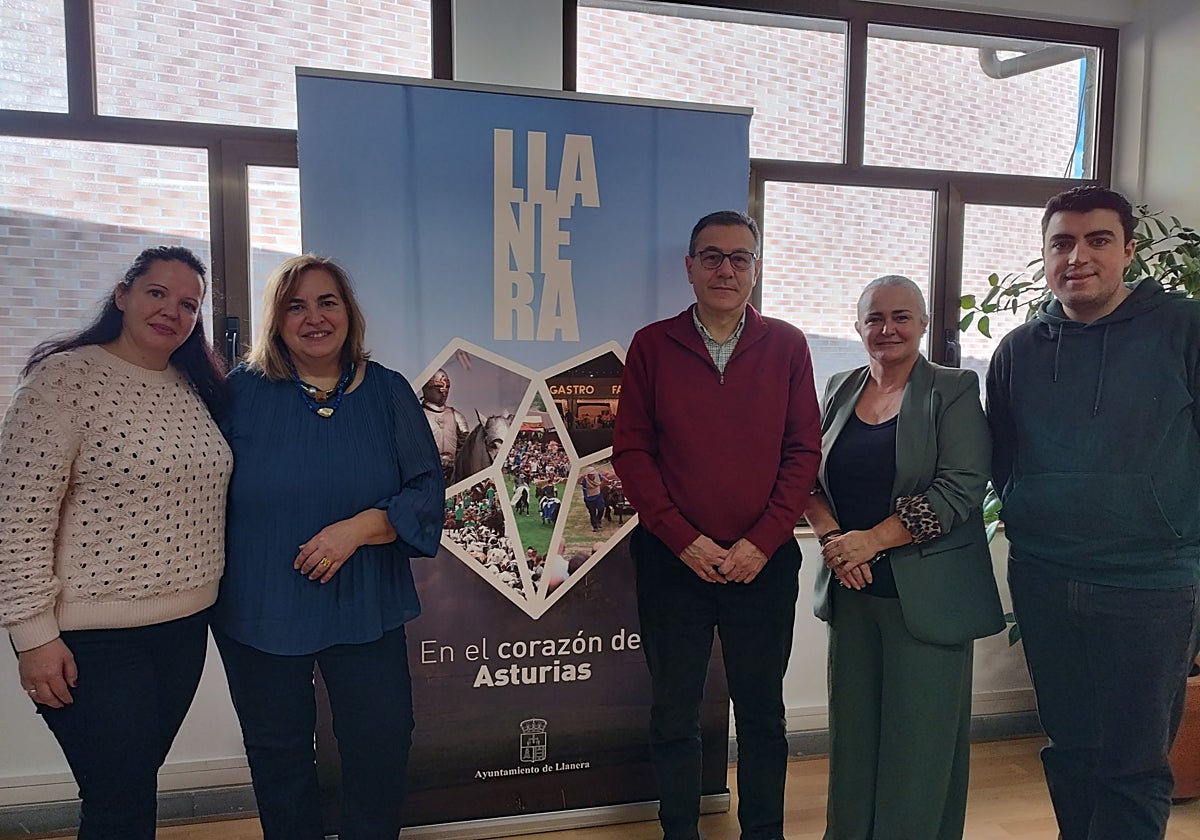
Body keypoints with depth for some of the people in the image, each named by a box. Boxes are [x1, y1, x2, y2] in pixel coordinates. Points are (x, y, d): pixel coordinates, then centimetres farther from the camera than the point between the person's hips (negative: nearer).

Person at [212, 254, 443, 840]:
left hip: (366, 610, 0)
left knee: (381, 746, 7)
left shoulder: (387, 391, -1)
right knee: (278, 753, 16)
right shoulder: (241, 391, -3)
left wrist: (358, 528, -18)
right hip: (259, 612, 0)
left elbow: (426, 490, -4)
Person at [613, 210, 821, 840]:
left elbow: (803, 451, 0)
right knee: (673, 713, 12)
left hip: (763, 563, 1)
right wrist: (685, 540, -11)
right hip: (672, 561, 0)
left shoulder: (786, 346, 2)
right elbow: (631, 451, -3)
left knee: (762, 711, 15)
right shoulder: (651, 345, 0)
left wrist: (761, 542, -10)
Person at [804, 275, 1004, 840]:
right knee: (854, 730, 10)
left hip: (925, 596, -4)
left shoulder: (953, 390, -2)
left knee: (919, 740, 4)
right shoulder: (841, 389, 11)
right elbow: (810, 476, 11)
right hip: (852, 591, 4)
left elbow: (962, 487, -12)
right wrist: (831, 536, -8)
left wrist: (872, 540, -16)